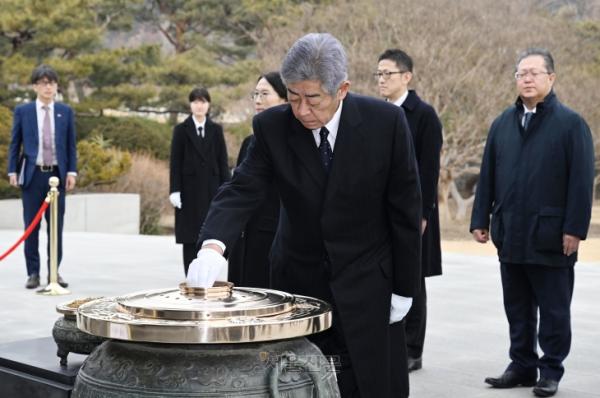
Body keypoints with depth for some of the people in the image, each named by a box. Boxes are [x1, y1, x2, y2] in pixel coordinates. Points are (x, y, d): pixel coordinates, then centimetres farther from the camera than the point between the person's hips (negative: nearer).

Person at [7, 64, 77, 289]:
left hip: (57, 174, 1)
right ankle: (33, 273, 8)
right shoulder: (22, 111, 3)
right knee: (31, 226, 2)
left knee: (56, 226, 4)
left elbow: (71, 145, 7)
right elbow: (15, 144, 5)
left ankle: (54, 272, 11)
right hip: (32, 174, -1)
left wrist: (72, 172, 0)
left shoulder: (66, 112, 6)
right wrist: (12, 171, -2)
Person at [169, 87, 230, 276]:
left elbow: (223, 161, 6)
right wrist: (174, 190, -8)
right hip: (189, 190, -1)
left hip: (211, 190, 2)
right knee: (190, 239, 0)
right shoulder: (181, 130, 3)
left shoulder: (216, 130, 8)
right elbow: (175, 162, 0)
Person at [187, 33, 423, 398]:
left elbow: (405, 209, -7)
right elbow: (242, 191, -15)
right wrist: (213, 245, -34)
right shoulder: (272, 126, -8)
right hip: (299, 282, 2)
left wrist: (404, 287, -4)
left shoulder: (385, 121, -13)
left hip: (365, 285, -1)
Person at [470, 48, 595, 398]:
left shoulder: (571, 123, -4)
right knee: (517, 309, 13)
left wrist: (574, 228, -14)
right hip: (511, 235, 5)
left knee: (553, 310, 5)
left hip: (551, 236, -5)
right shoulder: (503, 123, 12)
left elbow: (581, 181, -9)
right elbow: (488, 176, 12)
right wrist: (481, 219, 7)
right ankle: (522, 365, 23)